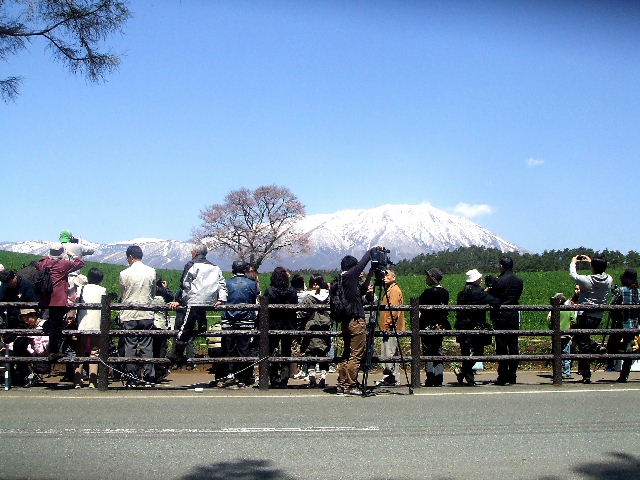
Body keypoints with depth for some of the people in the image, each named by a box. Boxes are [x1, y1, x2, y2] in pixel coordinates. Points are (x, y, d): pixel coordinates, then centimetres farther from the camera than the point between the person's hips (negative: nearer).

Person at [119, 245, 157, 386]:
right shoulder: (151, 272, 0)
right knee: (147, 347, 6)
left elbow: (122, 295, 5)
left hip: (129, 316, -2)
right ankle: (149, 378, 7)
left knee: (130, 347, 5)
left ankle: (132, 379, 8)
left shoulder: (124, 274, -7)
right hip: (147, 315, 2)